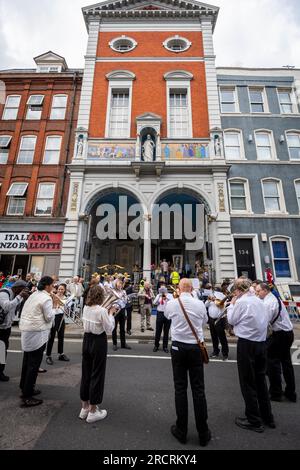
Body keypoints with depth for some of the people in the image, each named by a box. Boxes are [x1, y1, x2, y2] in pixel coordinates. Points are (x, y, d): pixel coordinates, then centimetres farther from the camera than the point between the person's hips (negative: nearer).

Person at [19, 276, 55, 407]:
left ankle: (25, 388, 36)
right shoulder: (46, 298, -17)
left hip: (26, 330, 9)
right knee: (34, 364, 1)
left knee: (27, 362, 21)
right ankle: (27, 397, 9)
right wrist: (52, 309, 1)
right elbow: (49, 317, -14)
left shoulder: (33, 295, 9)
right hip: (37, 333, -9)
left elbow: (27, 312, 16)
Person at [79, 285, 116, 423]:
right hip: (98, 342, -7)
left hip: (87, 340, 7)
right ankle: (93, 411, 24)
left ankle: (84, 407, 35)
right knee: (97, 375, 9)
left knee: (86, 373, 19)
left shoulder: (85, 308, -1)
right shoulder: (102, 310, -22)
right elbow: (109, 330, -15)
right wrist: (111, 314, -8)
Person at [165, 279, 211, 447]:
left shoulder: (171, 304, -10)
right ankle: (203, 434, 23)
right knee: (198, 389, 12)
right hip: (196, 348, 1)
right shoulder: (200, 304, -10)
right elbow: (204, 321, 9)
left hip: (178, 347, 0)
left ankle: (181, 431, 25)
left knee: (180, 389, 12)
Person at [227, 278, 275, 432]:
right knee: (260, 380, 21)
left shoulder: (241, 301, -16)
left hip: (247, 343, -7)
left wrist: (232, 304, 2)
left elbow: (231, 320, -8)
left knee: (248, 383, 8)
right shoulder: (259, 301, 6)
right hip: (262, 342, 8)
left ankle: (254, 421, 20)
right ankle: (267, 417, 34)